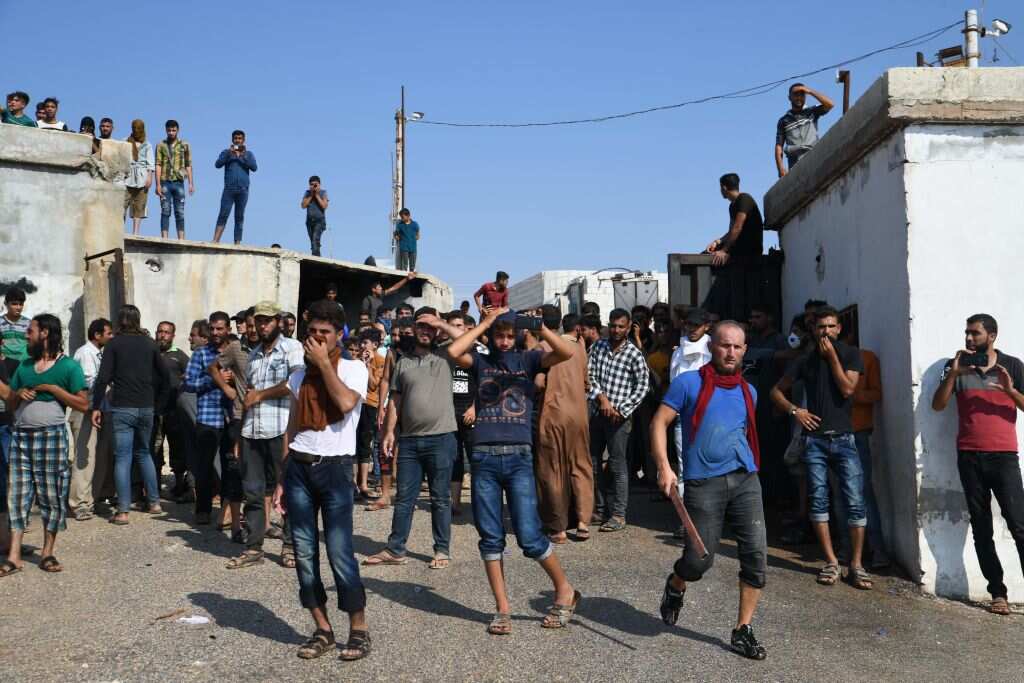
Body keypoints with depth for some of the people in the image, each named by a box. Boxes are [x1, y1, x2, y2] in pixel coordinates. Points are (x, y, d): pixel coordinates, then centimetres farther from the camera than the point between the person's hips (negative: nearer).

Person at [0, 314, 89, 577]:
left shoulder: (68, 366, 0)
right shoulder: (24, 366, 16)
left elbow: (83, 404, -5)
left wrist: (54, 388, -12)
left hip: (51, 436, -5)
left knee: (52, 496, 1)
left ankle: (47, 553, 11)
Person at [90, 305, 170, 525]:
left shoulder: (114, 344, -3)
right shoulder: (150, 344, 8)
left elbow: (103, 378, -10)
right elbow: (165, 376, 9)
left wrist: (96, 407, -5)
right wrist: (160, 402, 16)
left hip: (122, 408, -4)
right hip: (146, 407, 4)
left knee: (122, 457, -2)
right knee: (144, 453, 19)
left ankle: (123, 511, -5)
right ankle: (154, 502, 19)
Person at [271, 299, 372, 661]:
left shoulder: (354, 368, -1)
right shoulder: (299, 376, 13)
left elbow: (345, 403, -22)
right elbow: (291, 430, 14)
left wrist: (324, 361, -12)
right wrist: (281, 480, 11)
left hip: (334, 468, -5)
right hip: (298, 467, 5)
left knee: (340, 552, -6)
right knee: (304, 553, 5)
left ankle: (359, 629, 6)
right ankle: (322, 630, 16)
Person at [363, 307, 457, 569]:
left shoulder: (445, 356, 4)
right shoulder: (403, 361, 11)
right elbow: (395, 400, 10)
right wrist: (389, 432, 2)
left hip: (441, 438, -3)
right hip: (409, 439, 3)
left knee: (440, 498, 6)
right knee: (404, 498, 9)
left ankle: (442, 550, 15)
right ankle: (395, 550, 16)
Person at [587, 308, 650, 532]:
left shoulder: (634, 355, -5)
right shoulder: (598, 346, 7)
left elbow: (643, 386, -6)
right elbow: (589, 374, 2)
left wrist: (621, 410, -10)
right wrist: (601, 397, -13)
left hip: (619, 416, -5)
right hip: (596, 412, 5)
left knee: (617, 466, -3)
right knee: (593, 462, 12)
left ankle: (618, 515, 3)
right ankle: (599, 508, 25)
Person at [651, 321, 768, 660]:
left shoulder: (748, 391, 16)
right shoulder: (688, 383, 0)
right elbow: (659, 422, -4)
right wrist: (664, 466, -14)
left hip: (745, 480, 5)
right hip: (703, 483, -4)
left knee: (756, 555, -4)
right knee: (699, 559, -3)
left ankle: (743, 630, 10)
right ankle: (675, 585, 33)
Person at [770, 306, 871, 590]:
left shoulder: (850, 354, 4)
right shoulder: (805, 360, 9)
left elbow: (847, 389, -10)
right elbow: (777, 391, 15)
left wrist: (832, 355, -9)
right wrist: (795, 410, -1)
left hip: (843, 438, -2)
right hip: (814, 439, 2)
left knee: (855, 502, -6)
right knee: (818, 500, 1)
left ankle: (856, 565, 2)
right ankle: (831, 562, 11)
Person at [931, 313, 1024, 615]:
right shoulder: (957, 365, 9)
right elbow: (938, 405, 1)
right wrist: (952, 374, -11)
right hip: (969, 456, 2)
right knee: (981, 527, 3)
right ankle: (998, 593, 7)